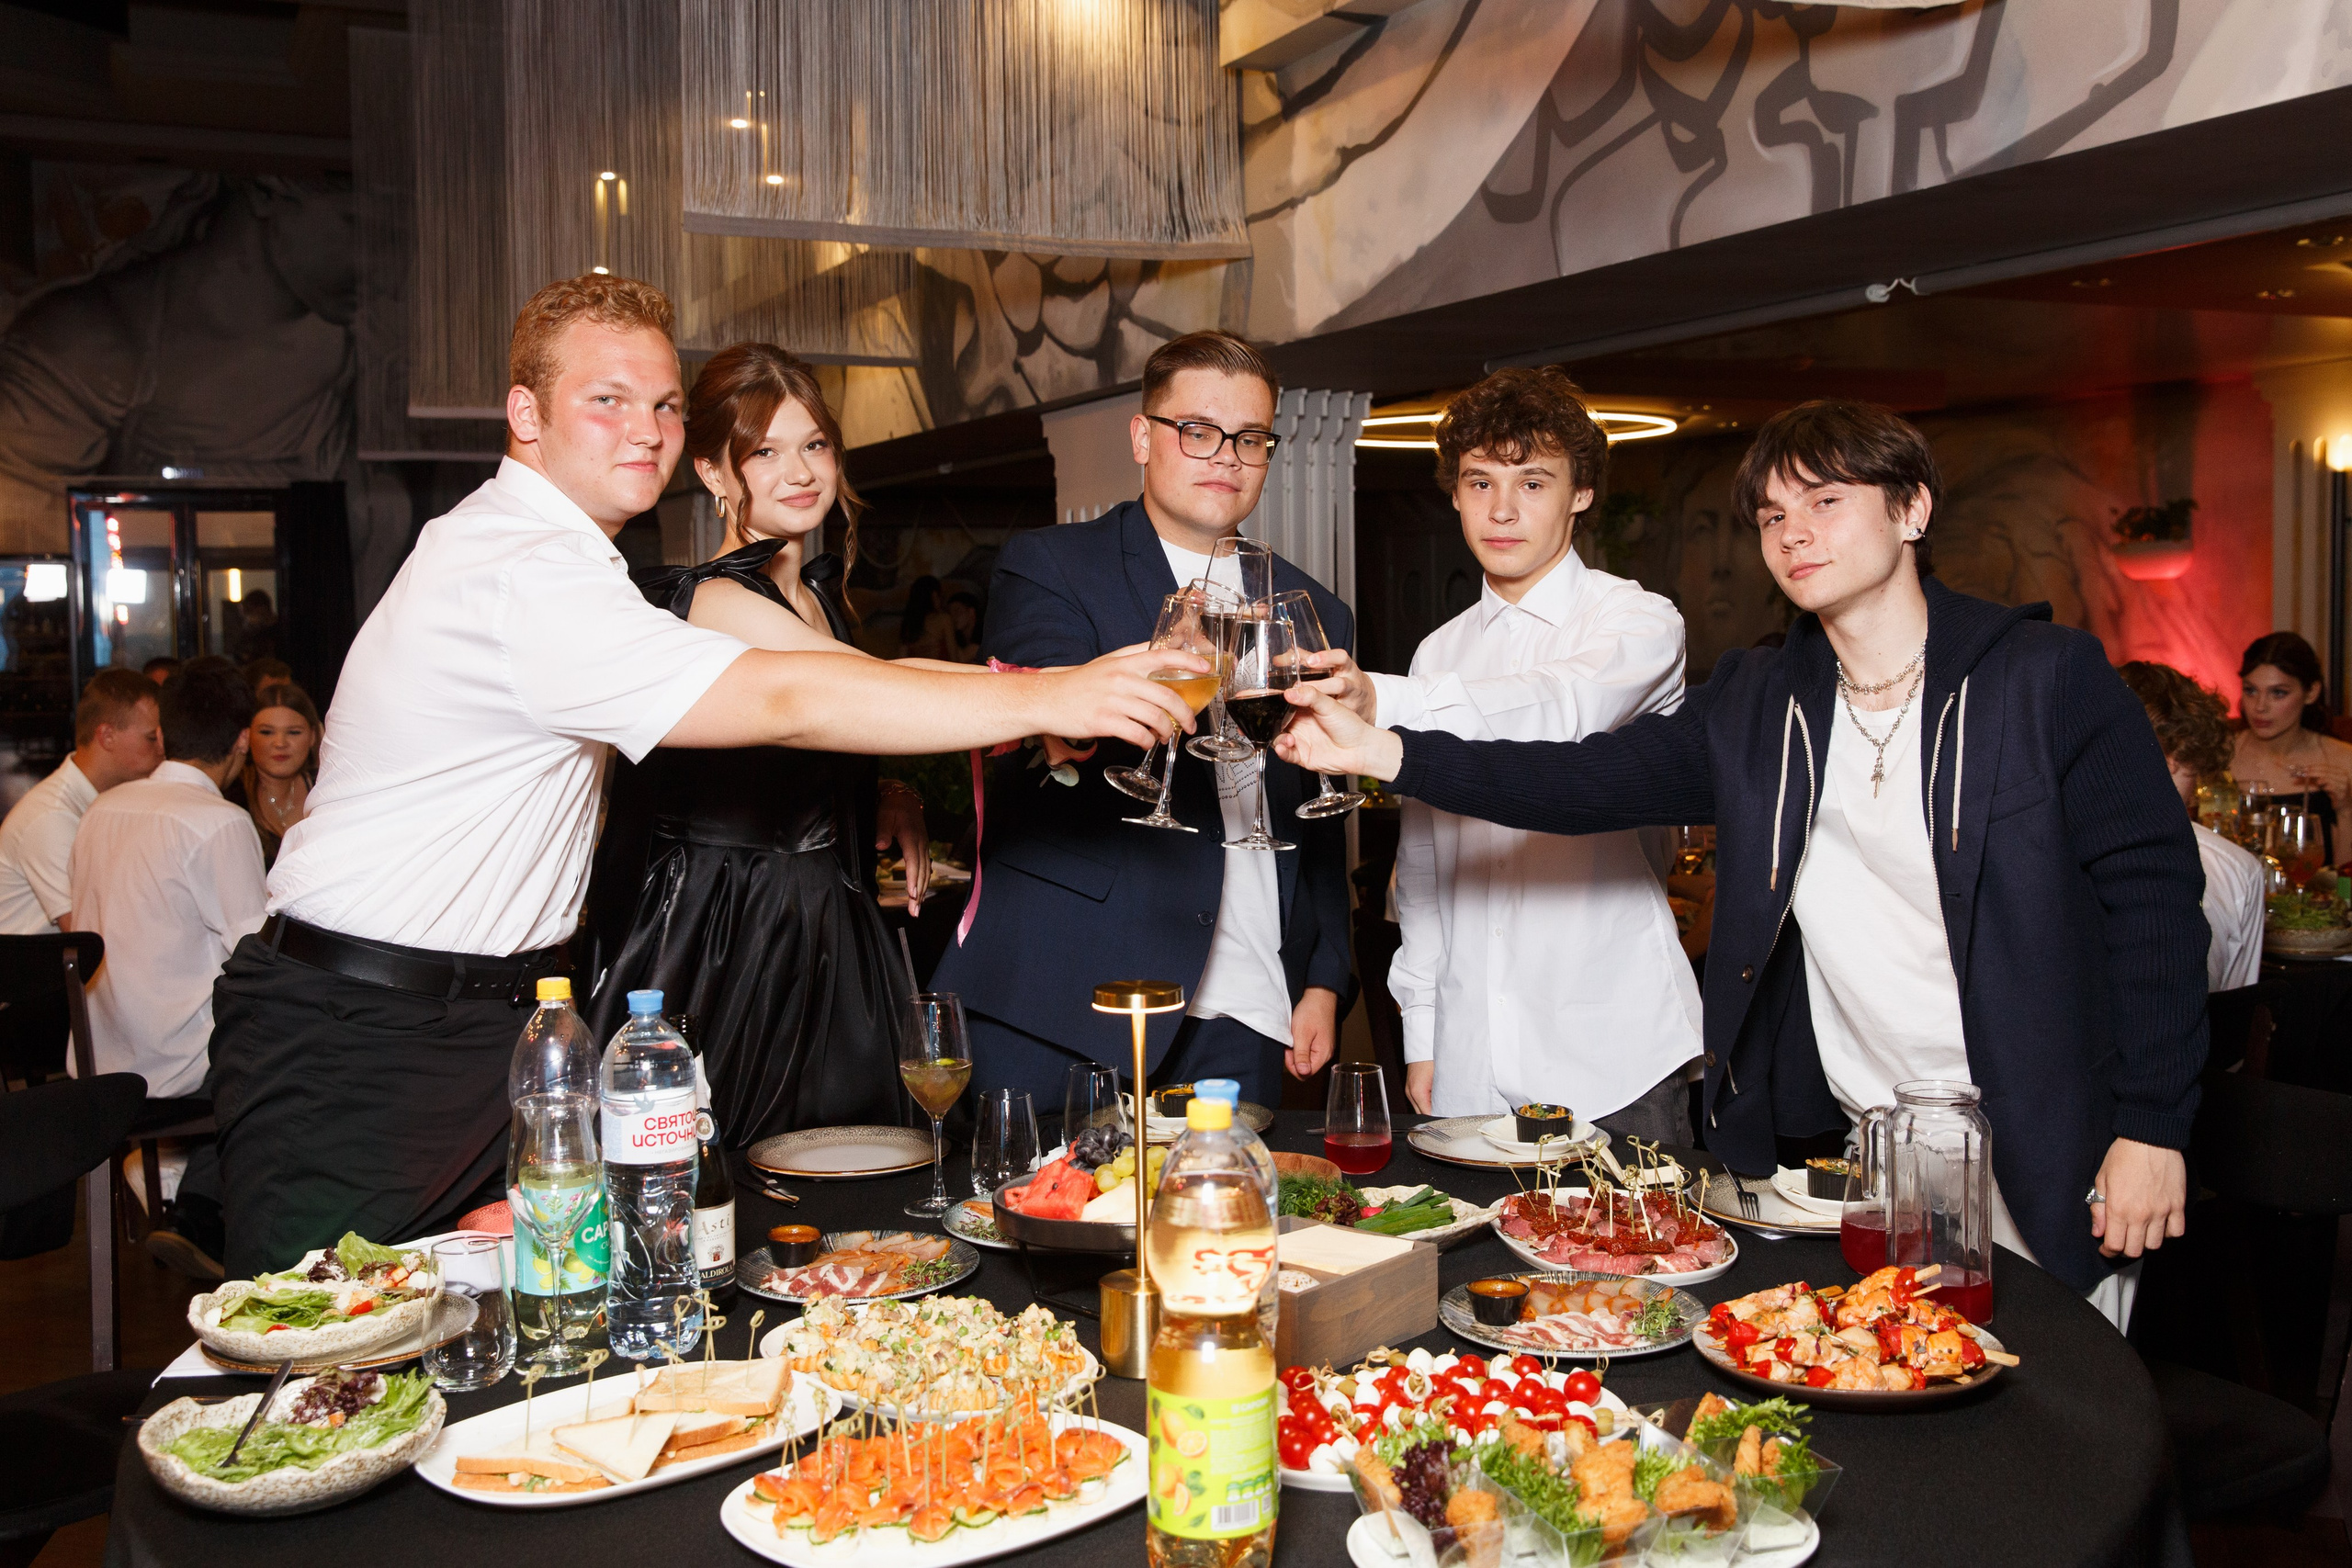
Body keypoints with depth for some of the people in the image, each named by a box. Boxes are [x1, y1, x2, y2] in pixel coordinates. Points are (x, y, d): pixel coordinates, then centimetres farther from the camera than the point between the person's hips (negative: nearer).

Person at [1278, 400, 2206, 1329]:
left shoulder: (2046, 677, -6)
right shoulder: (1753, 705, 5)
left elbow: (2152, 888, -7)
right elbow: (1594, 780, -4)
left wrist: (2151, 1126, -12)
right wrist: (1384, 753, -14)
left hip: (2036, 1159, -3)